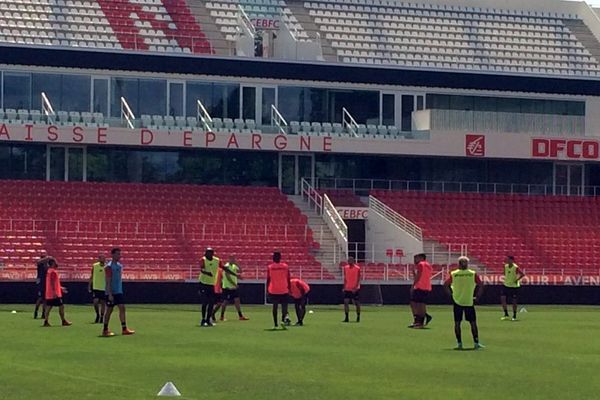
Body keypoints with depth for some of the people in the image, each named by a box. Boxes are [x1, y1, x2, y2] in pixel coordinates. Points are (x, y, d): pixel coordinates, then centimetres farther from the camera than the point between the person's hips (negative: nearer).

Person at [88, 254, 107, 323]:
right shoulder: (94, 266, 0)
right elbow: (91, 276, 8)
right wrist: (89, 286, 6)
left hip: (104, 288, 0)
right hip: (95, 287, 0)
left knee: (103, 302, 4)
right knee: (95, 301, -10)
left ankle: (102, 317, 15)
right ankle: (97, 315, 13)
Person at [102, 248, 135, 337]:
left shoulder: (119, 265, 11)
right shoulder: (109, 267, -13)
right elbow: (108, 282, -17)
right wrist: (110, 294, -20)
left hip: (119, 292, 7)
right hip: (111, 293, -7)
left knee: (122, 308, -1)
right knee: (109, 310, 0)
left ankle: (124, 329, -1)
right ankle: (105, 330, 10)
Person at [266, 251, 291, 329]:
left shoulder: (270, 267, -2)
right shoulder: (285, 266, 0)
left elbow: (268, 279, -1)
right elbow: (288, 279, 3)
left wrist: (267, 290, 7)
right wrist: (289, 288, 13)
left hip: (273, 291, 0)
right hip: (284, 290, 0)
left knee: (275, 306, 9)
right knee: (284, 305, 4)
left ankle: (275, 324, 9)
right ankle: (285, 317, -28)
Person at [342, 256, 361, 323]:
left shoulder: (357, 268, -8)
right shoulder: (345, 267, 5)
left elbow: (359, 278, -9)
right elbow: (345, 278, 12)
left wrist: (355, 287, -16)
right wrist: (344, 287, 7)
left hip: (355, 289, -3)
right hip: (347, 288, 3)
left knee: (357, 303, 3)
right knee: (346, 302, -7)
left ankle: (358, 317, 17)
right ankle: (346, 318, -4)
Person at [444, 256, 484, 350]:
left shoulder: (453, 274, -1)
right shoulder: (473, 274, -3)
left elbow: (445, 284, -4)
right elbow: (480, 285, -7)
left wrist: (451, 294, 6)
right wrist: (478, 296, 4)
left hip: (457, 301, 1)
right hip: (469, 302, 0)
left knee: (457, 323, 7)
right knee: (473, 323, 7)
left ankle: (459, 343, 5)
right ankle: (476, 342, 5)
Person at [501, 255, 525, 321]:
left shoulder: (516, 268, -17)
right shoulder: (505, 266, 0)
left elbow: (523, 274, -19)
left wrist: (517, 280, -18)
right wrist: (506, 278, 8)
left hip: (514, 286, -5)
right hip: (506, 285, 5)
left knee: (514, 301, 2)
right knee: (502, 298, -8)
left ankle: (514, 316, 16)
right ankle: (506, 315, 0)